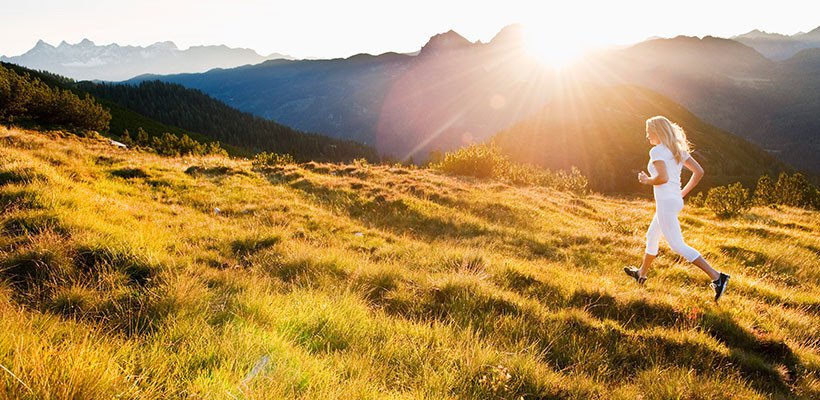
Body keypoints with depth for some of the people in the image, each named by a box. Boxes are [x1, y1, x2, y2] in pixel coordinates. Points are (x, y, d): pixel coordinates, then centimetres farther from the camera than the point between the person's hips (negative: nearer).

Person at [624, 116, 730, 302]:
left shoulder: (657, 151, -13)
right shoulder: (678, 149, 12)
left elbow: (663, 177, -26)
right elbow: (699, 171, 10)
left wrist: (647, 180, -8)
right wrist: (683, 192, 14)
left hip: (665, 202, -10)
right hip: (676, 201, 10)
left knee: (678, 246, -9)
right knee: (652, 237, 24)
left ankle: (716, 277, -14)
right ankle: (642, 273, 41)